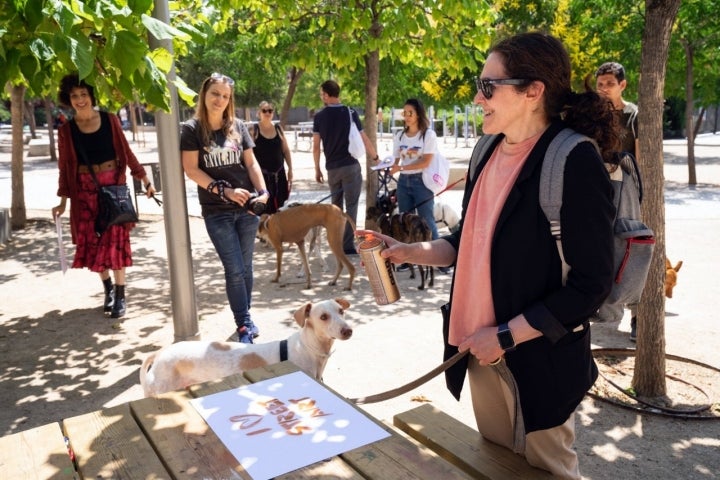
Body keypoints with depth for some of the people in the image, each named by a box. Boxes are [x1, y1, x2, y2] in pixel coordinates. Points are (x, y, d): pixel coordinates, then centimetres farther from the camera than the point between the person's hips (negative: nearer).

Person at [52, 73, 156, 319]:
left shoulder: (110, 120, 0)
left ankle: (120, 297, 6)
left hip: (114, 186, -1)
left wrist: (145, 179, 5)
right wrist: (63, 201, 2)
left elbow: (126, 152, 6)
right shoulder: (66, 130, 1)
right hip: (85, 190, 1)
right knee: (93, 242, 4)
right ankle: (108, 288, 25)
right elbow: (65, 167, 5)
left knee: (115, 240, -2)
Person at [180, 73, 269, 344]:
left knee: (245, 267, 10)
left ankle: (244, 319, 25)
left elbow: (251, 162, 9)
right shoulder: (192, 129, -2)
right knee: (234, 270, -6)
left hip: (246, 208, 3)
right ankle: (244, 325, 6)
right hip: (217, 211, -3)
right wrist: (225, 191, -17)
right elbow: (191, 170, -8)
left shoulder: (238, 126, 7)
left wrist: (262, 191, -7)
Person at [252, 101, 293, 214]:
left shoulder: (278, 128, 8)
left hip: (279, 173, 4)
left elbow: (286, 151, 12)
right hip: (262, 174, -4)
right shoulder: (254, 130, -4)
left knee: (279, 206, 8)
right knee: (265, 208, -8)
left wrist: (290, 169, 8)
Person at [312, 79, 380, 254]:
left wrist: (317, 169, 11)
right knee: (351, 206, -1)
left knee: (336, 206, 15)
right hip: (351, 166, -3)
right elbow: (364, 139, -3)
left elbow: (316, 146, 2)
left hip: (332, 168, 3)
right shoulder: (350, 113, -4)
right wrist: (375, 157, 12)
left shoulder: (319, 117, 1)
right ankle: (348, 245, -5)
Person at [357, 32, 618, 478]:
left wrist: (506, 335, -18)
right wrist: (408, 251, -2)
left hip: (538, 359, -7)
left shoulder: (574, 162, -20)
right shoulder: (489, 152, 4)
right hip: (482, 351, 7)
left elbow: (591, 284, -19)